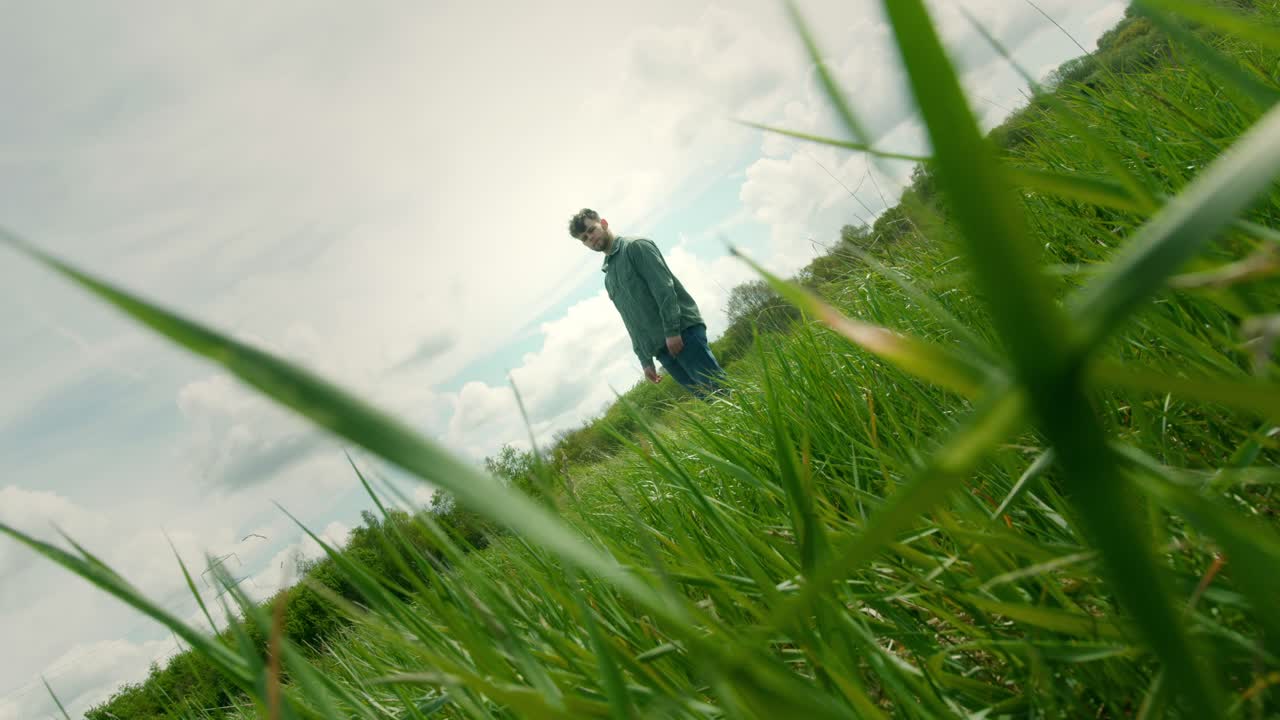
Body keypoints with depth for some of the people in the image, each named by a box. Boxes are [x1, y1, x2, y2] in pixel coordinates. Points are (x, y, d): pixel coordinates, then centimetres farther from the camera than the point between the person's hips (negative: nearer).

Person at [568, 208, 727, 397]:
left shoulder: (636, 246, 2)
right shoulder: (609, 279, 23)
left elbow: (663, 286, -10)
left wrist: (672, 330, -18)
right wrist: (645, 360, 19)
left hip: (681, 331, -6)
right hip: (661, 349, 6)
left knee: (721, 388, -14)